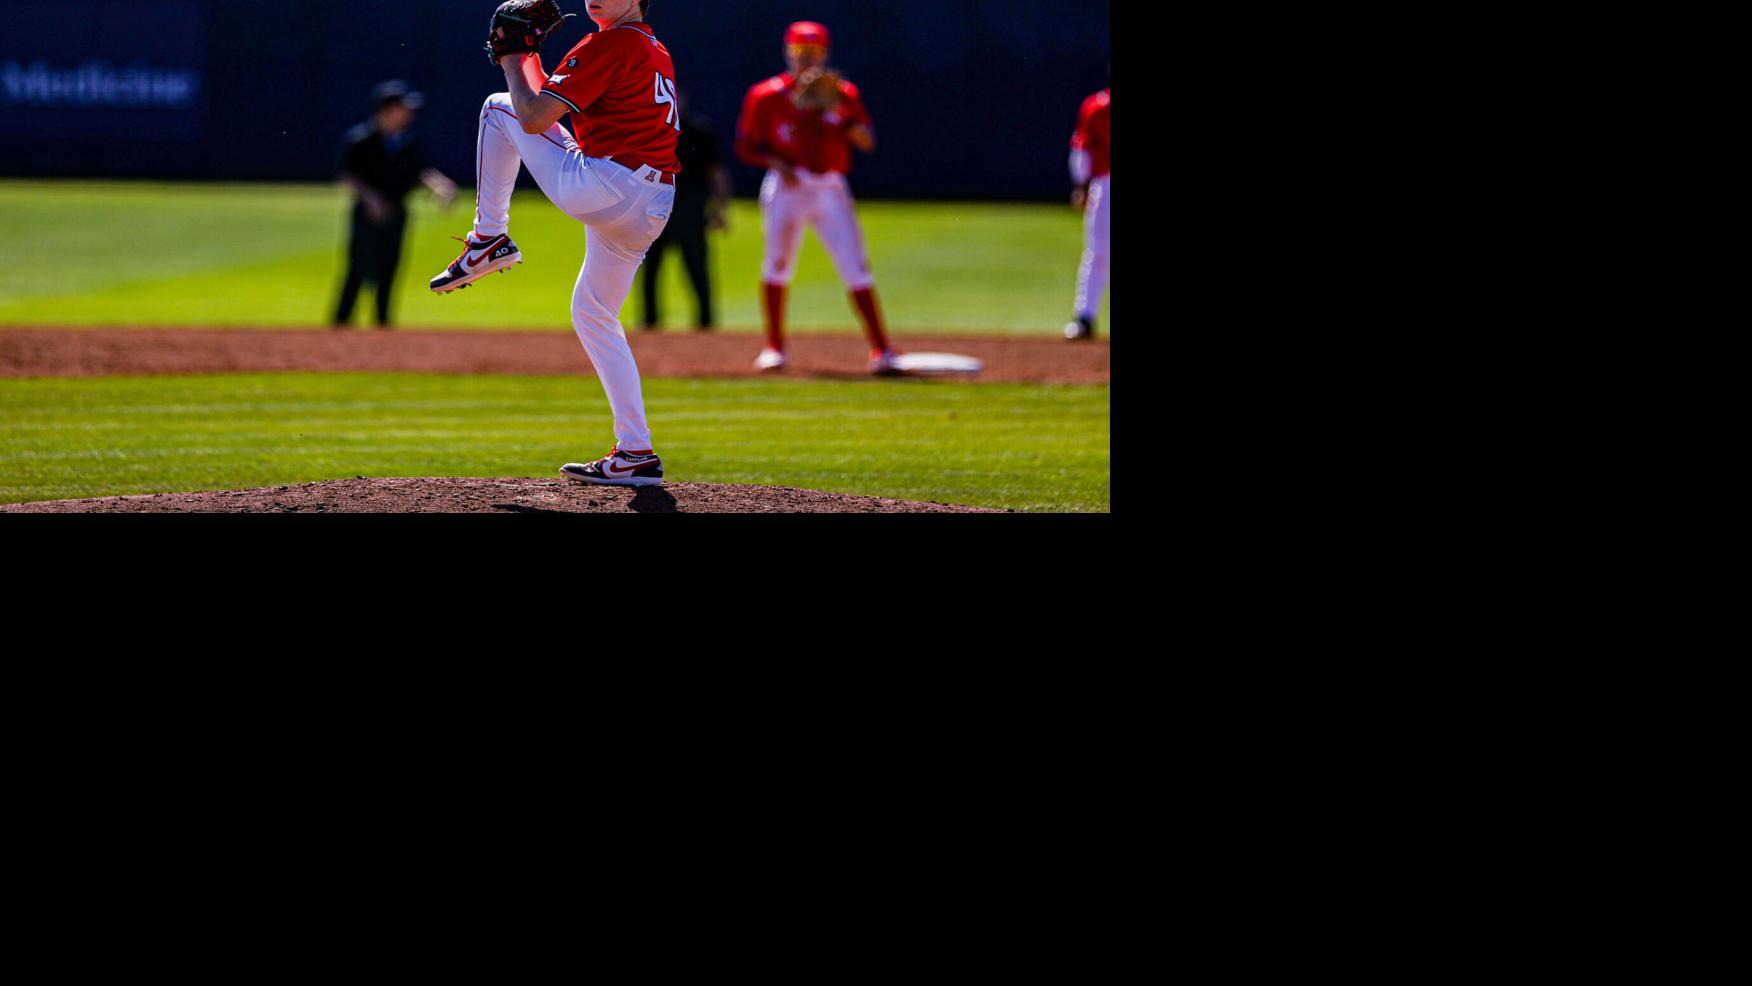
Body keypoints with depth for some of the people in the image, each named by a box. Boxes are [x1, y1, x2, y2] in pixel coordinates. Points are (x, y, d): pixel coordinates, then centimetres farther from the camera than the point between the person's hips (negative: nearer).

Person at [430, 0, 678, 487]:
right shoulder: (655, 51, 22)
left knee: (499, 107, 9)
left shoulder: (611, 44, -6)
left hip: (602, 187, -9)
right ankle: (636, 454, 16)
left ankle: (488, 239, 8)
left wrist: (511, 62, 7)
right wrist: (531, 61, 22)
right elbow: (555, 104, 30)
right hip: (651, 213, 9)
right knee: (593, 314, 24)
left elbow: (534, 116, -8)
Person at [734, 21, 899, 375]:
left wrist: (840, 111, -21)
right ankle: (774, 346, 13)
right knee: (777, 262, -3)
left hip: (829, 189, 1)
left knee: (855, 266, -7)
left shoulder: (843, 95, 4)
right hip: (786, 186, -1)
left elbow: (867, 142, -6)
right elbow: (746, 146, 3)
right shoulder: (766, 96, 0)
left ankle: (881, 349, -8)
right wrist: (776, 163, -14)